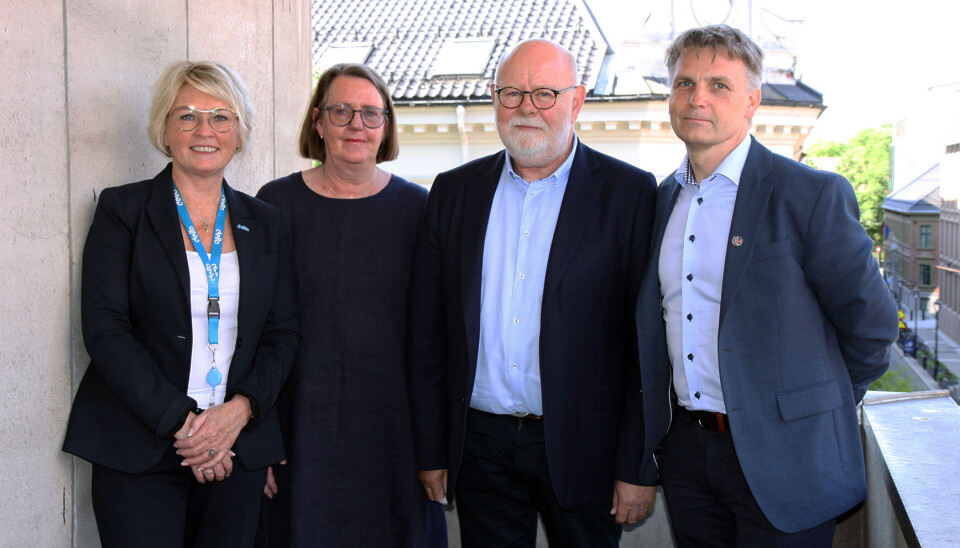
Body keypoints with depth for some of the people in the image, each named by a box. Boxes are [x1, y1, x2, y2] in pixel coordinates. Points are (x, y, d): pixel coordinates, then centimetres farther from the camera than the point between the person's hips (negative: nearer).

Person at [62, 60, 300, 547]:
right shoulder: (122, 209, 0)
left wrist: (239, 410, -9)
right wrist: (180, 422, -14)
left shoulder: (264, 223, 10)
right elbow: (105, 329, -8)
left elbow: (283, 333, 8)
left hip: (237, 450, 3)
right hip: (138, 452, -3)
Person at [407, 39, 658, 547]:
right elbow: (426, 333, 7)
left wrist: (638, 467, -9)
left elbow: (647, 342, -6)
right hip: (479, 444, 3)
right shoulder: (454, 191, 6)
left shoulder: (628, 192, -4)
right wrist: (430, 450, 4)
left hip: (582, 449, -2)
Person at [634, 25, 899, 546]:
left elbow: (870, 324, -6)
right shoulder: (662, 200, 8)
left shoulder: (814, 196, -11)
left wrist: (817, 406, 6)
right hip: (684, 450, 5)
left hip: (780, 460, -5)